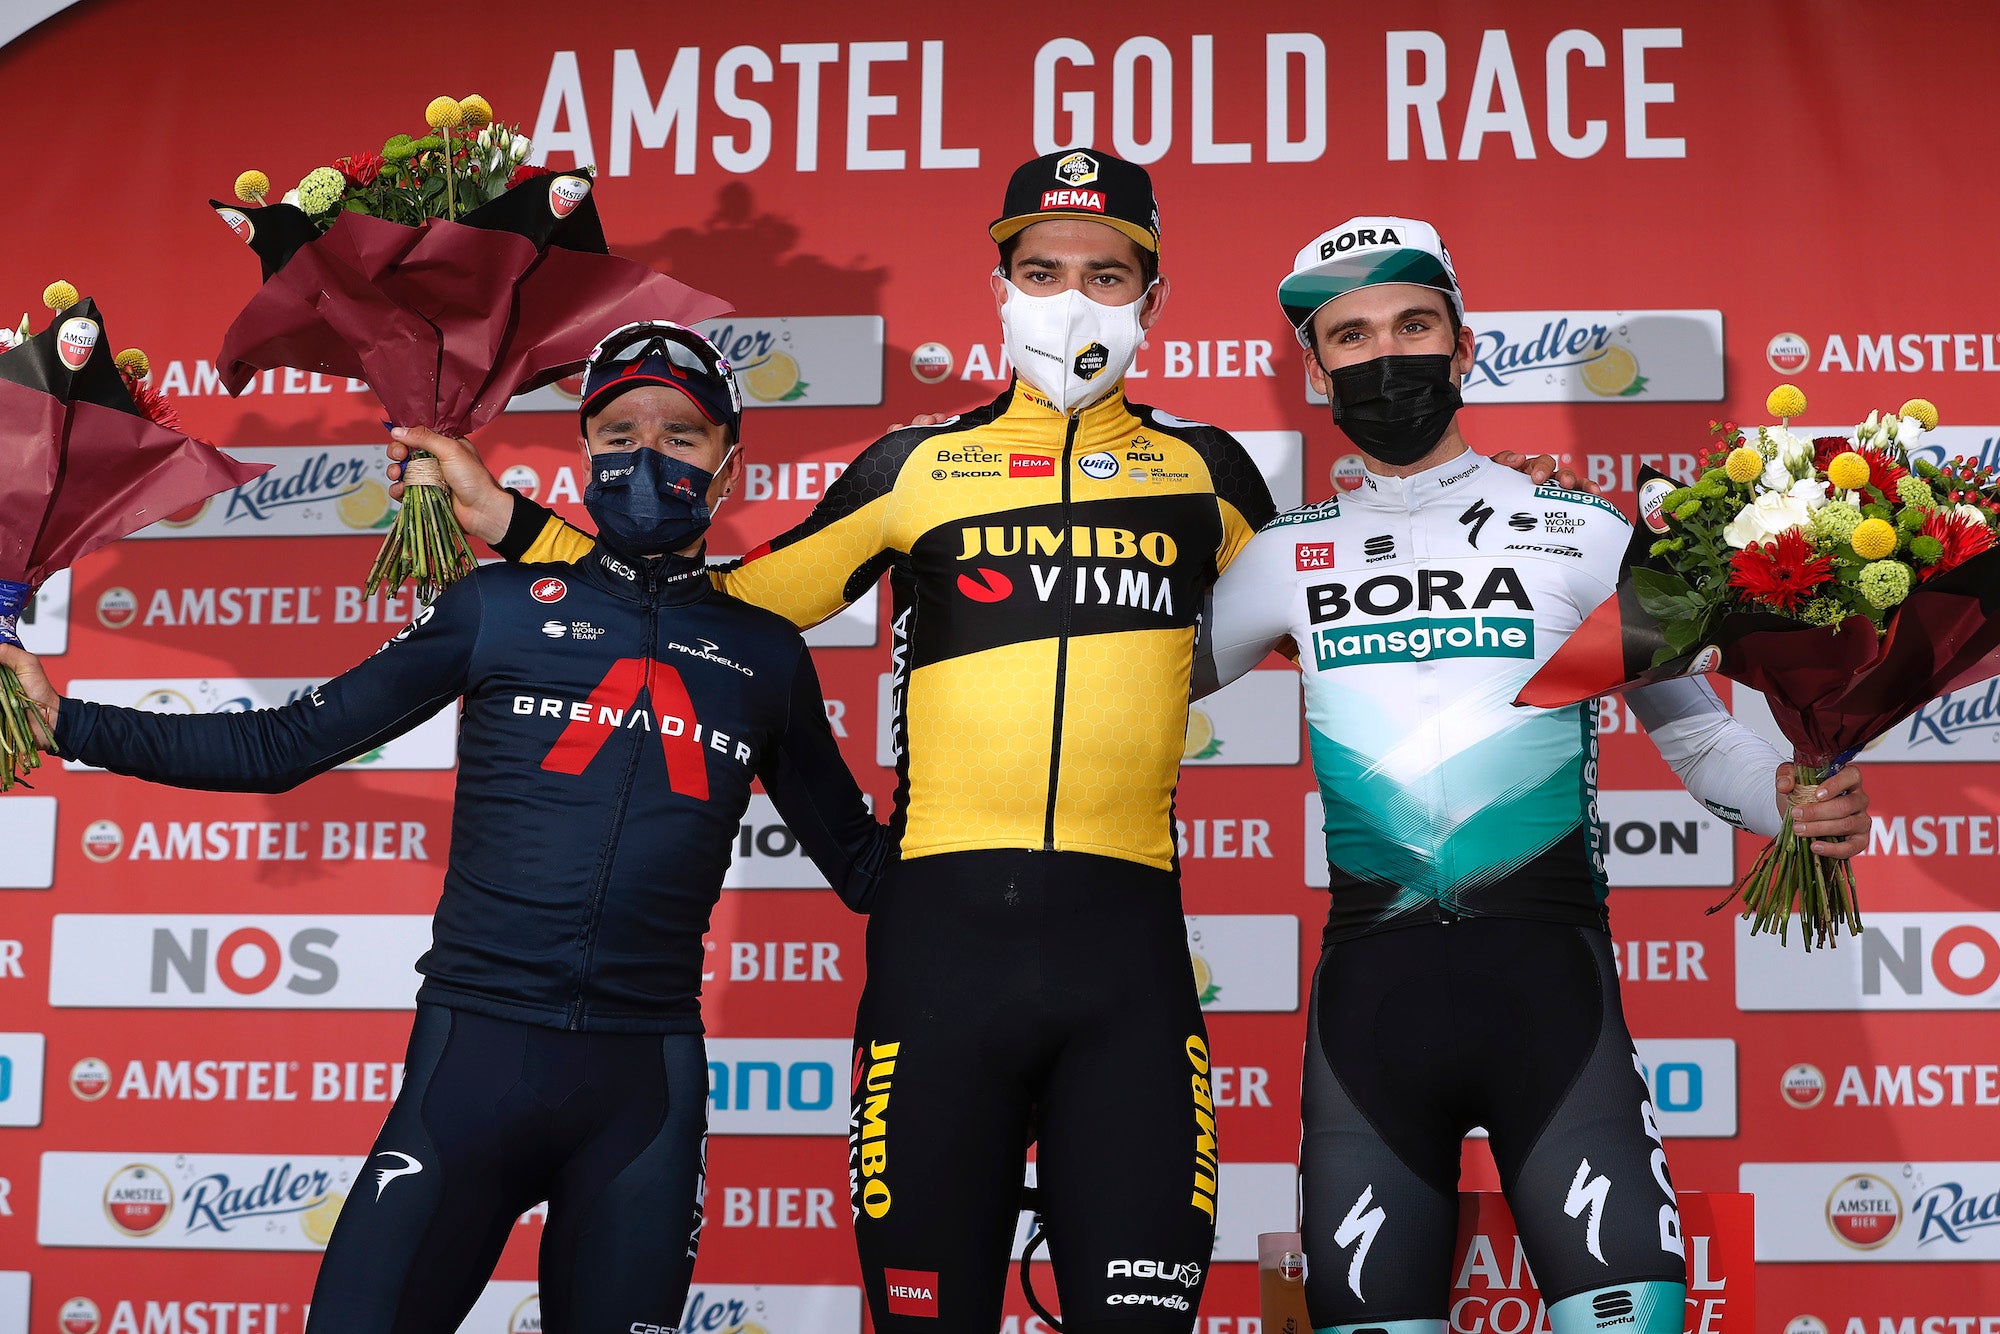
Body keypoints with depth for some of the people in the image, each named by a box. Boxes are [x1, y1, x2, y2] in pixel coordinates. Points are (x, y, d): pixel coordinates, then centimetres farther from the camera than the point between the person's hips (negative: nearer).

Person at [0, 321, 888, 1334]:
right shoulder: (501, 606, 6)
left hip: (647, 1080, 2)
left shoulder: (765, 655, 11)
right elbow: (282, 746, 7)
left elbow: (859, 861, 21)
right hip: (478, 1051, -1)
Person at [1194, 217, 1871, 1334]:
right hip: (1371, 981, 2)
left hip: (1547, 966, -2)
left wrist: (1792, 797, -11)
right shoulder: (1288, 560, 12)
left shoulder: (1584, 534, 6)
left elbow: (1693, 727, 9)